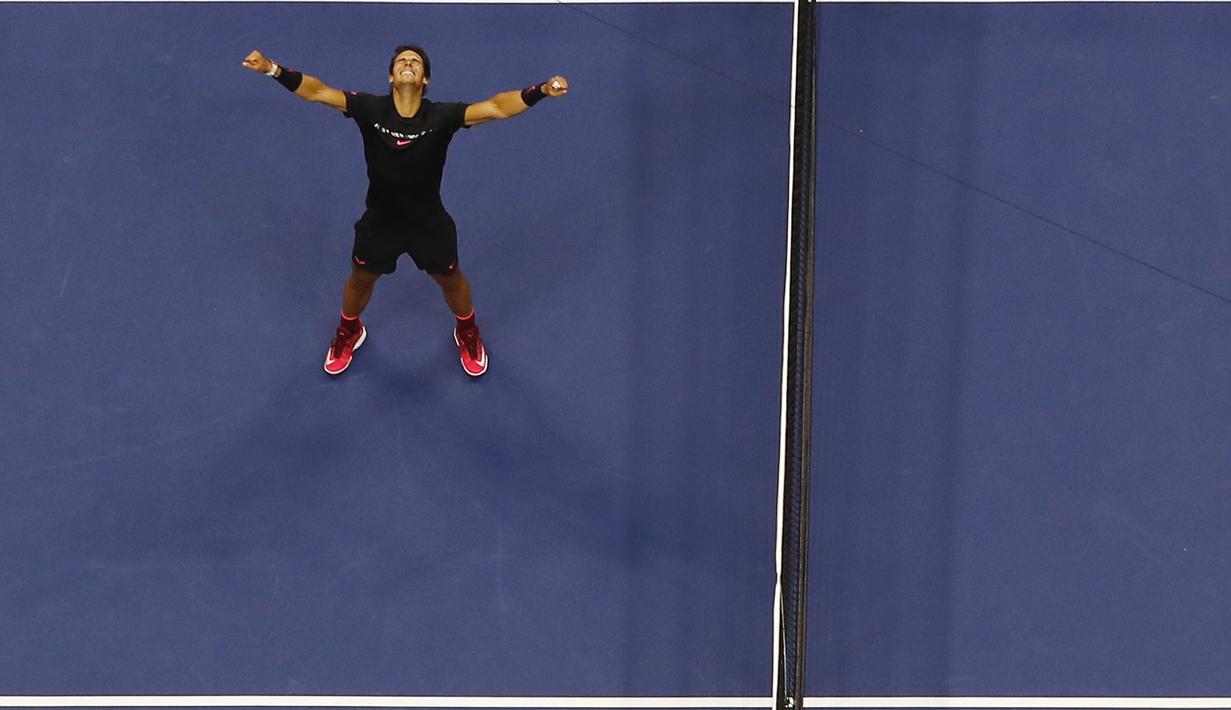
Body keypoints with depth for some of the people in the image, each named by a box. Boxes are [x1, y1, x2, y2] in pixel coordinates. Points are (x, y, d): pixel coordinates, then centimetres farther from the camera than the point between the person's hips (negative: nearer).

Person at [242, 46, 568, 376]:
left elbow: (496, 107, -34)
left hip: (430, 223, 0)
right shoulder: (370, 109, -23)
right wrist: (272, 68, -43)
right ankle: (349, 332, 56)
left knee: (450, 280, 22)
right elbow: (318, 91, -29)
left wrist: (541, 90, -49)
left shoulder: (441, 116, -26)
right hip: (380, 221, 1)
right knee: (360, 280, 23)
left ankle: (468, 332, 54)